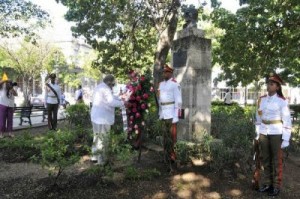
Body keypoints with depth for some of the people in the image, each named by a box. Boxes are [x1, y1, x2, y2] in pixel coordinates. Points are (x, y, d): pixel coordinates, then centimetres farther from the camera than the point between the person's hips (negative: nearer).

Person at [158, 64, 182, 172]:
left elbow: (178, 101, -13)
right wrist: (160, 113, 16)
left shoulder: (175, 84, -8)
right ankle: (168, 156, 26)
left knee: (171, 135, -6)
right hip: (163, 113, 7)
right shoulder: (161, 84, 15)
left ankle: (172, 158, 1)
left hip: (171, 113, -7)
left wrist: (176, 117, -18)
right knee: (165, 134, 13)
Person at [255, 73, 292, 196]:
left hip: (276, 134, -4)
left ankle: (276, 186, 19)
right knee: (265, 159, 12)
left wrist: (286, 139, -11)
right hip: (263, 133, 5)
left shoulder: (282, 101, -9)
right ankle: (266, 183, 26)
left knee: (276, 160, 5)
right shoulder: (262, 100, 6)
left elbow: (287, 121, -8)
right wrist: (257, 134, 11)